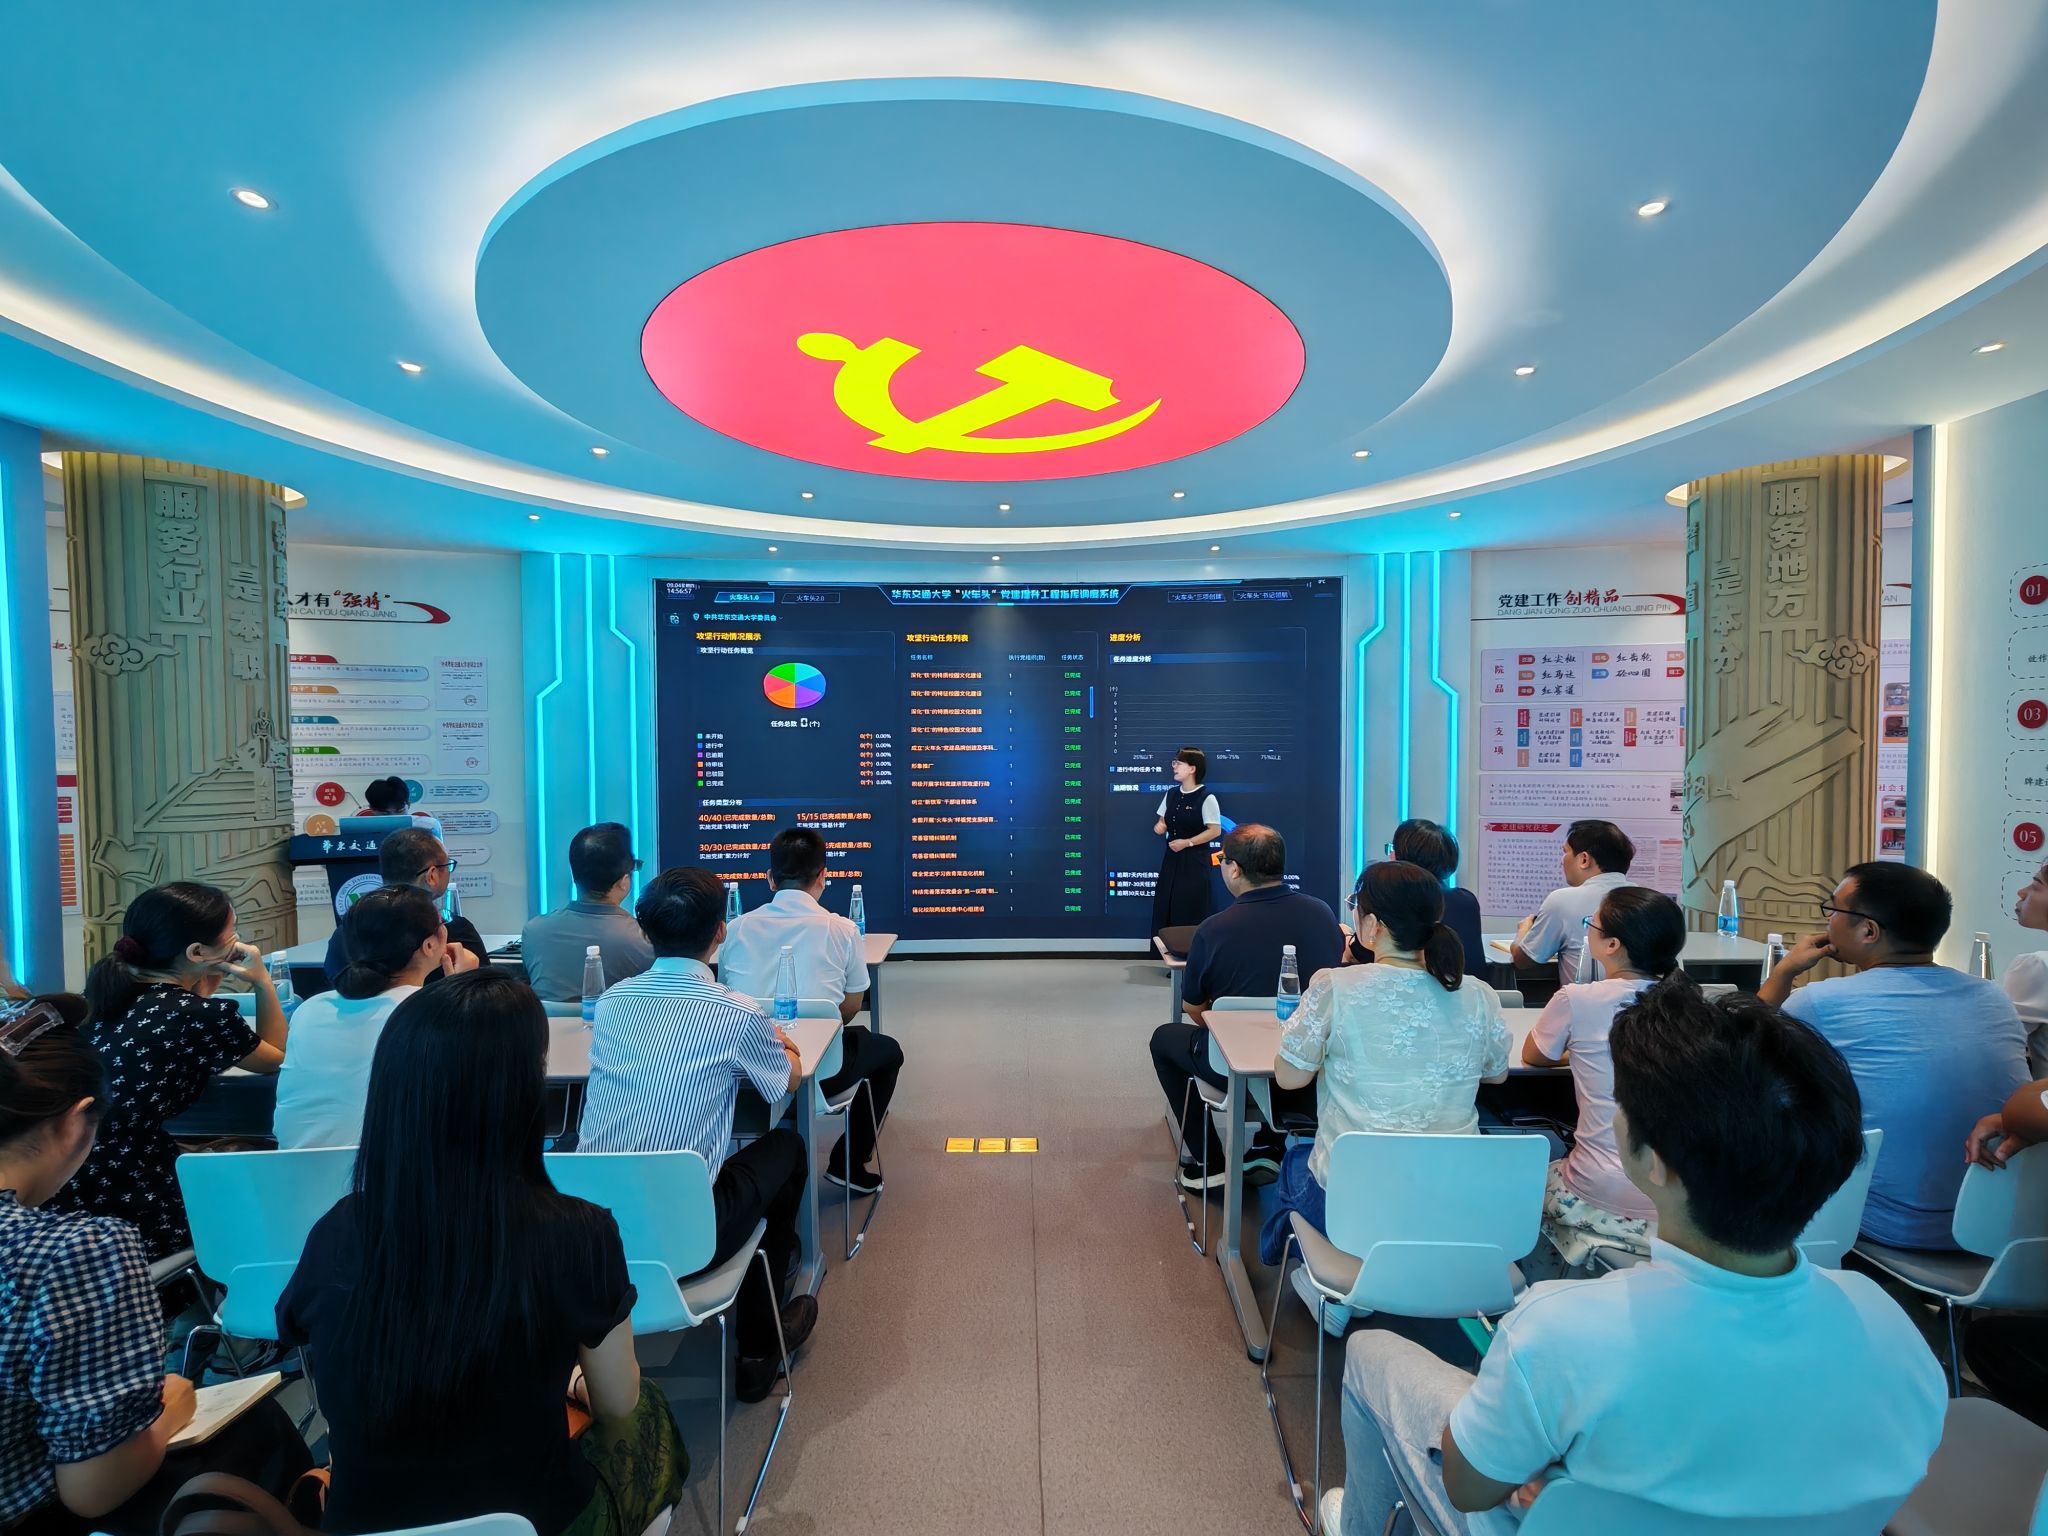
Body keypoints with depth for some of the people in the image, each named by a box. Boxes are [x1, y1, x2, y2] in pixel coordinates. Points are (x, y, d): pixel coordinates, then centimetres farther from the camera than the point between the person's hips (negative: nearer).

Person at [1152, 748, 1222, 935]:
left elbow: (1215, 830, -13)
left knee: (1190, 912, -1)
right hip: (1171, 857, 6)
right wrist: (1159, 827, -5)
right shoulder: (1171, 794, 7)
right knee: (1164, 908, 6)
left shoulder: (1206, 798, -12)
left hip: (1194, 860, -6)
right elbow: (1163, 821, 18)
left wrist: (1187, 842, -17)